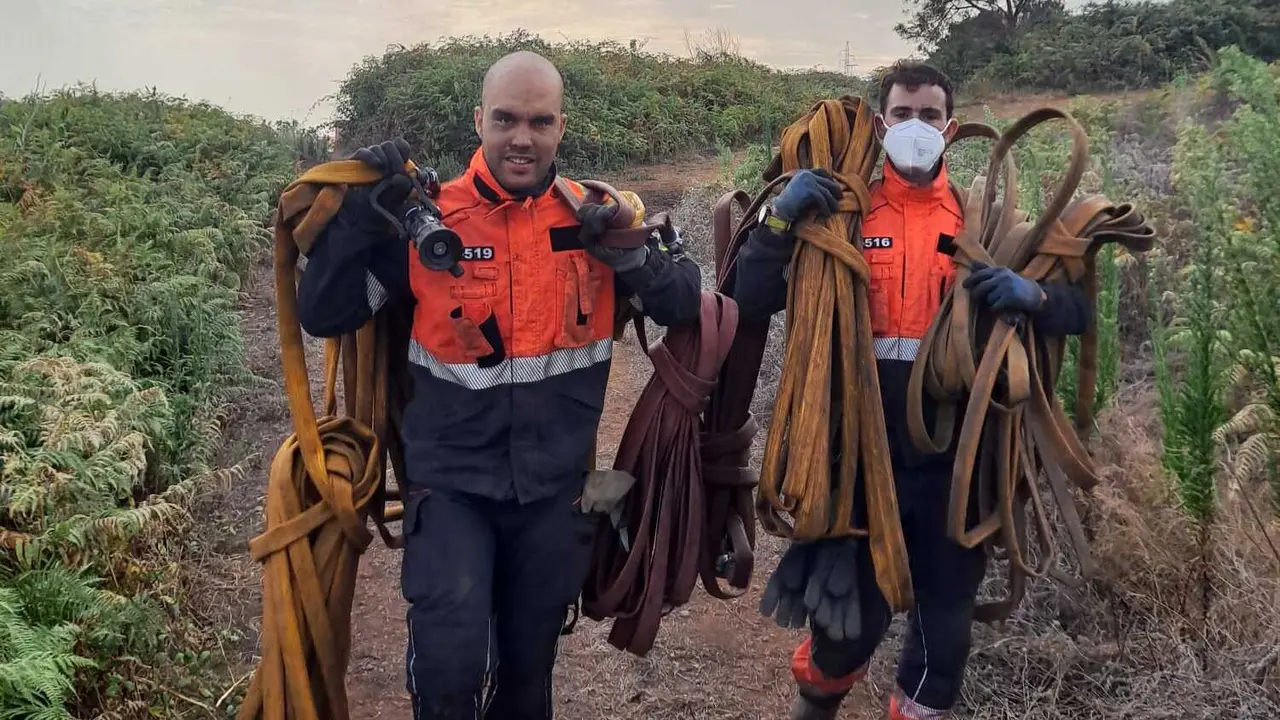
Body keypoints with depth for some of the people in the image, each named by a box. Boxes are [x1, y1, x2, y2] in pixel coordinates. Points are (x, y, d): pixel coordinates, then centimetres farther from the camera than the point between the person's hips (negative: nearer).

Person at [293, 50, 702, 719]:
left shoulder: (598, 215, -2)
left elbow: (686, 305, -1)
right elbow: (323, 315, -7)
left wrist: (631, 255, -20)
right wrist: (359, 211, -19)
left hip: (556, 488, 2)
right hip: (451, 479, -2)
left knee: (530, 663, 18)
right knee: (448, 664, -17)